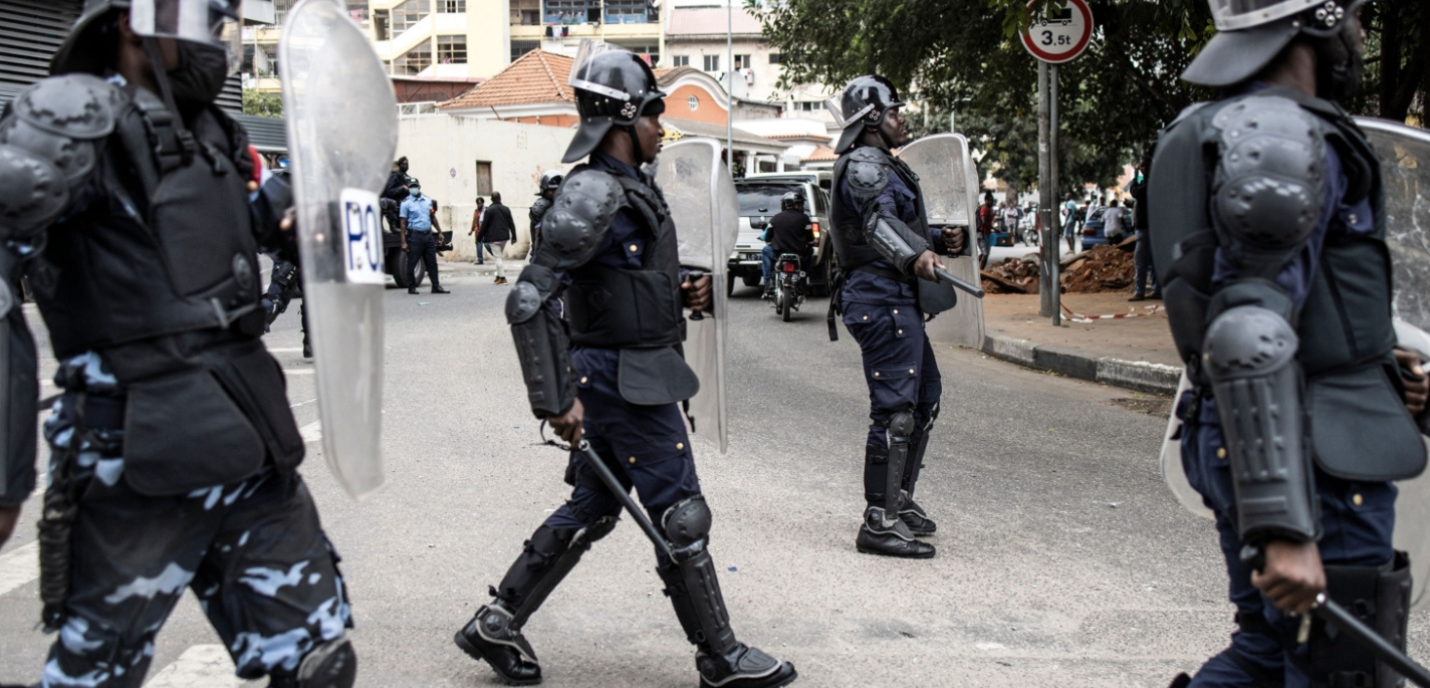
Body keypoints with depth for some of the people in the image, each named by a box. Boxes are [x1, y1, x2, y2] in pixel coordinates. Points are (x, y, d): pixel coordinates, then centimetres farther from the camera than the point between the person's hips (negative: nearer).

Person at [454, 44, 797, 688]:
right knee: (680, 516, 0)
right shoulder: (593, 195, -19)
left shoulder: (633, 187, 13)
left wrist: (679, 290, 7)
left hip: (628, 374, 10)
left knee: (593, 507, 16)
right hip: (626, 378, -10)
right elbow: (530, 300, -23)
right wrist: (555, 398, -23)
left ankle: (496, 624, 24)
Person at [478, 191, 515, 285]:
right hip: (504, 236, 5)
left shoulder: (489, 210, -9)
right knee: (500, 256, 18)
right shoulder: (506, 209, 5)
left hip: (494, 237, -5)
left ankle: (502, 278, -7)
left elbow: (484, 225, -8)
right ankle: (499, 276, 22)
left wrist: (479, 237, 0)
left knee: (497, 257, -3)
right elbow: (511, 224, 6)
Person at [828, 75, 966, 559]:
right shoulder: (864, 166, -10)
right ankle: (879, 523, -10)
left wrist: (940, 240, 14)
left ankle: (901, 502, 28)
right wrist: (914, 256, -48)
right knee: (895, 409, -13)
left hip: (898, 298, 11)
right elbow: (879, 221, -30)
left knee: (925, 398, 18)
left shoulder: (883, 166, 25)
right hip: (881, 299, -11)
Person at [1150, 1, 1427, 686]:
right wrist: (1282, 527, -30)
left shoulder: (1216, 129, 16)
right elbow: (1249, 335, -27)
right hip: (1317, 458, -10)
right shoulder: (1283, 134, -16)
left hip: (1233, 443, 10)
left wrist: (1372, 362, 13)